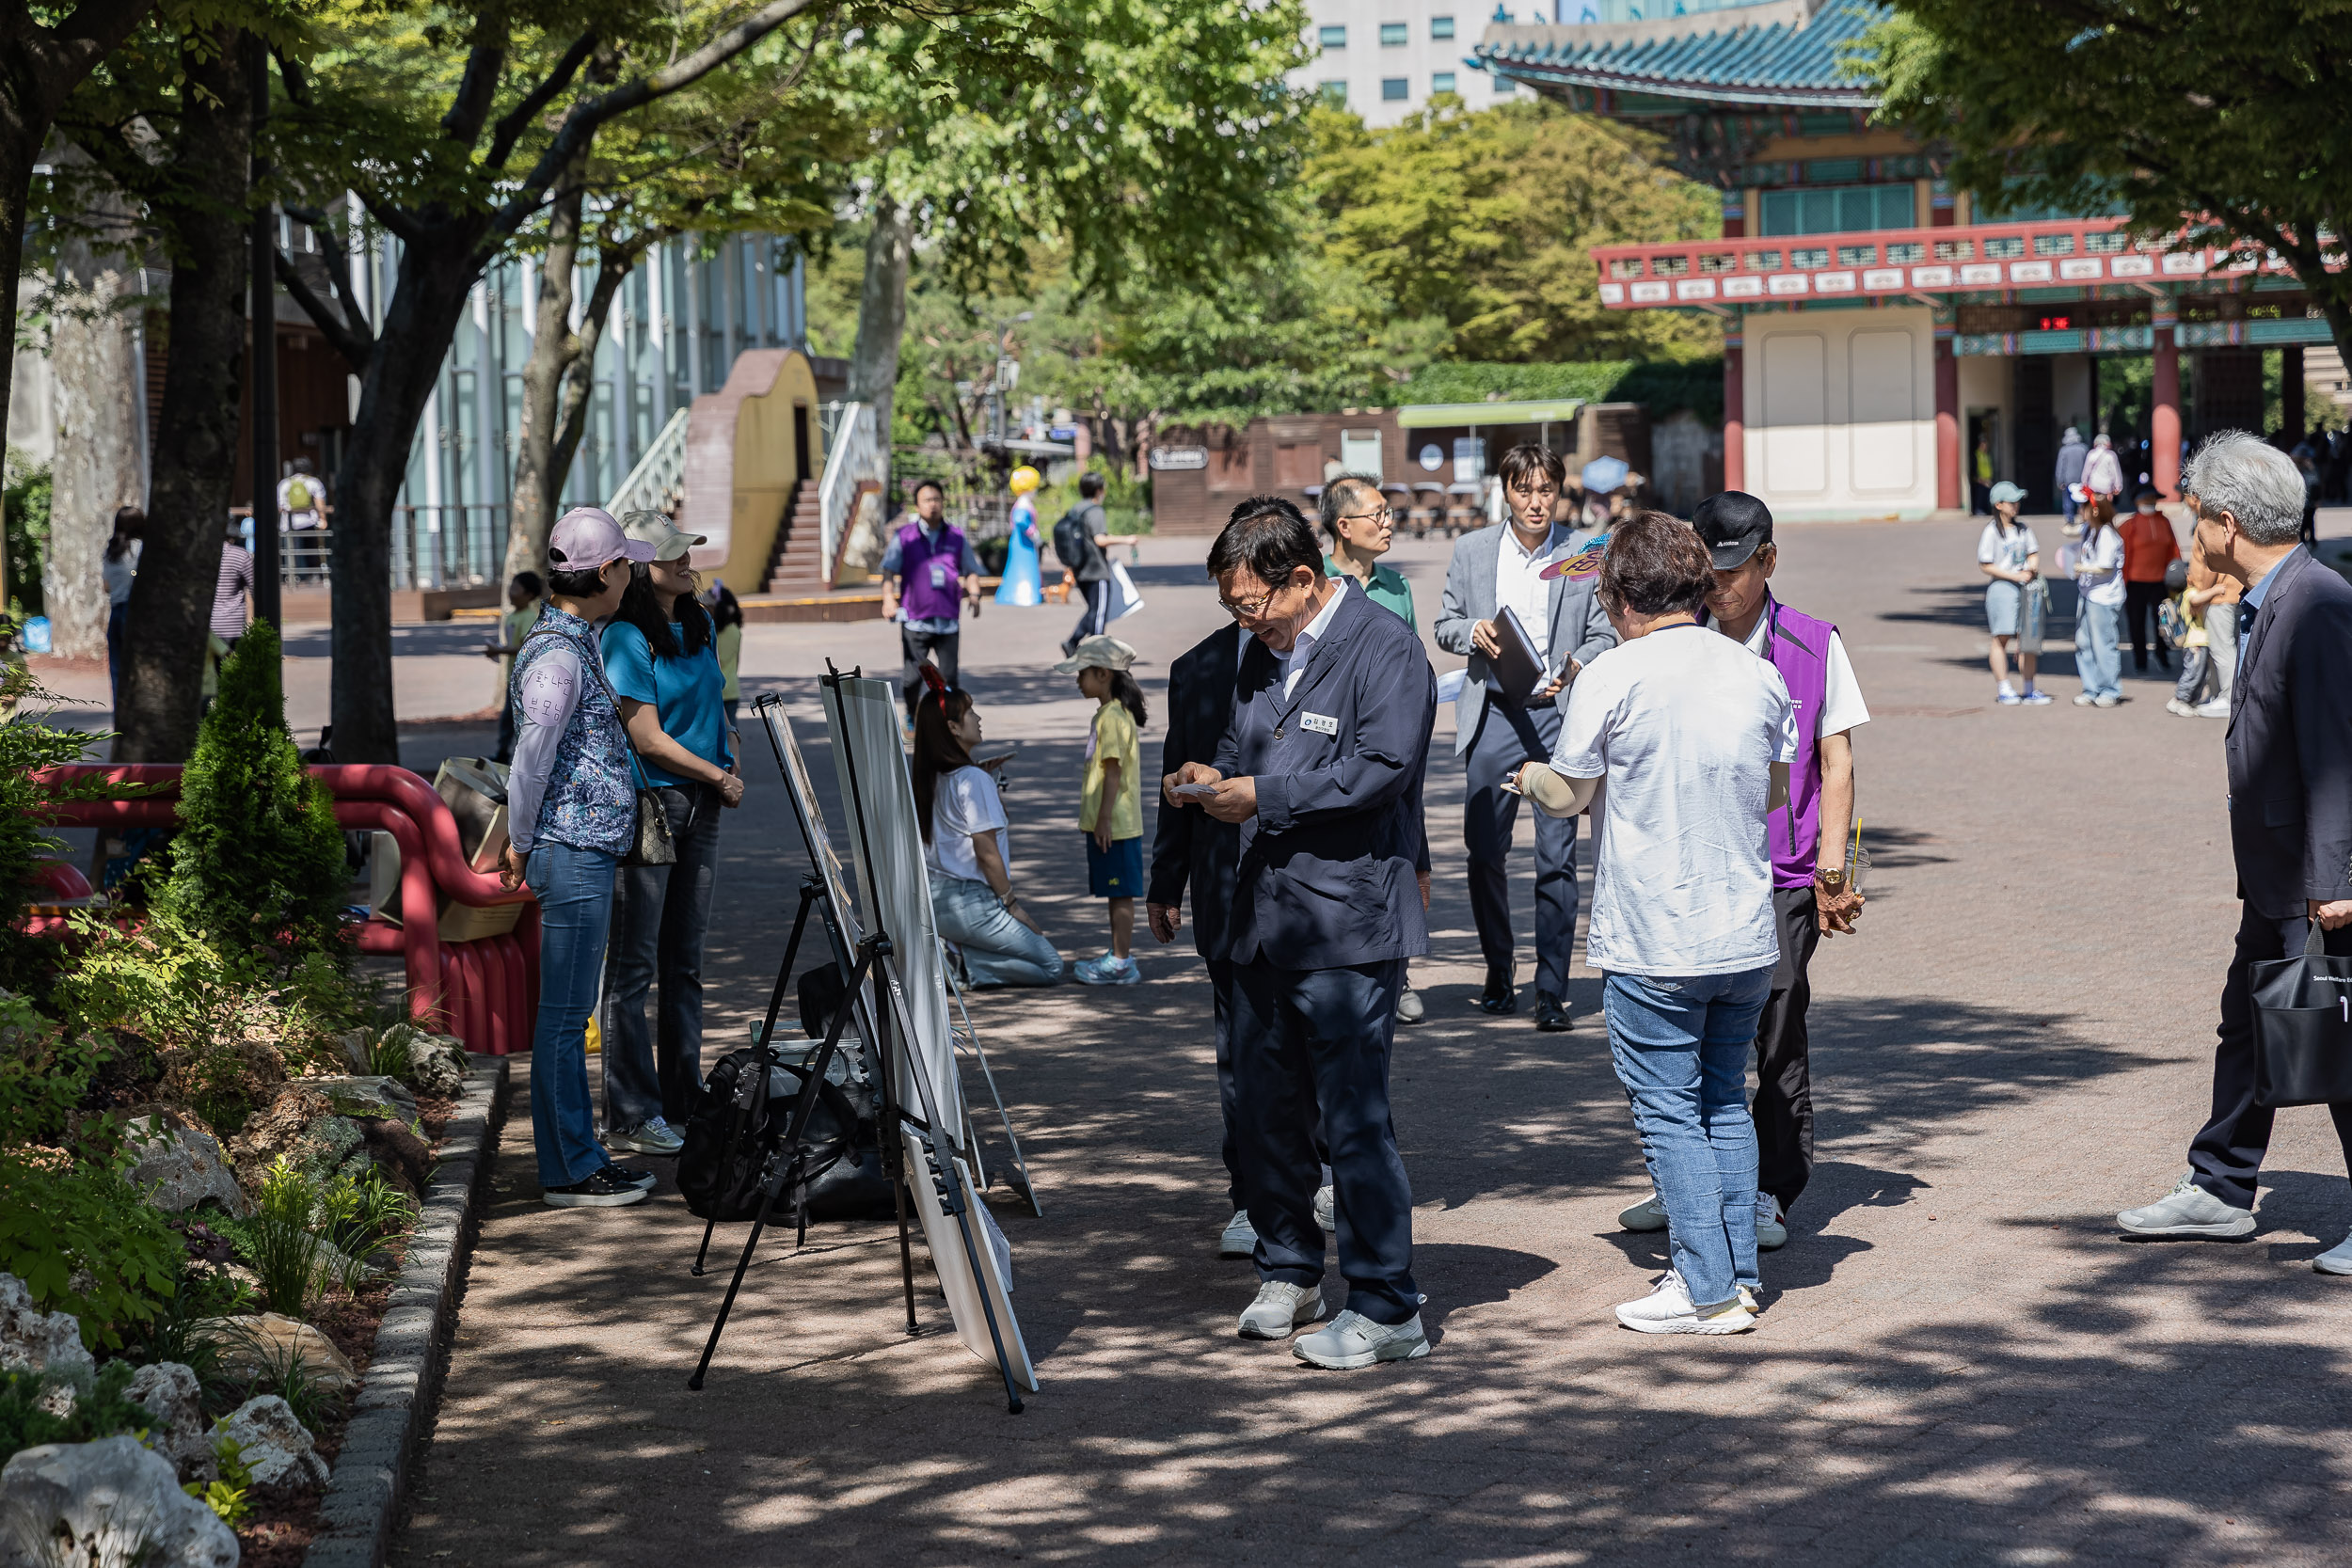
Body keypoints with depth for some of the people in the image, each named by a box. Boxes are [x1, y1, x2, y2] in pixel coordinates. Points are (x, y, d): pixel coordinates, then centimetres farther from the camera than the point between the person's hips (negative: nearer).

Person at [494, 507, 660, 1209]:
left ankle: (581, 1158, 20)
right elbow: (529, 763, -18)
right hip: (573, 855, -10)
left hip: (589, 853, 10)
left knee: (569, 1013, 14)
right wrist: (521, 846, -7)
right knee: (563, 1016, -4)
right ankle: (567, 1172, 2)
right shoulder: (557, 656, -18)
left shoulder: (576, 643, 15)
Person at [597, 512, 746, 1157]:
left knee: (685, 960, 13)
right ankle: (631, 1116, 2)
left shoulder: (700, 626, 11)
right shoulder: (625, 638, -13)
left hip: (701, 807, 8)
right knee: (633, 965, -2)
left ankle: (683, 1100, 21)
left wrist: (730, 766, 6)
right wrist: (719, 776, -8)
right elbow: (648, 738, -16)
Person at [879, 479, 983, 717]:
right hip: (915, 620, -1)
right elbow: (888, 571, 0)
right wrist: (888, 598, -18)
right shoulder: (904, 537, 6)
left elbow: (971, 571, 17)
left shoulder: (956, 538, 12)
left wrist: (974, 594, -4)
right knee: (912, 676, -4)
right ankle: (912, 718, 21)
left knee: (948, 677, -6)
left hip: (948, 621, 1)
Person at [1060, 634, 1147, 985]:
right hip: (1112, 823, 10)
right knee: (1115, 893, 15)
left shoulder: (1112, 717, -17)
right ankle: (1117, 956, 23)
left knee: (1120, 892, -5)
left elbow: (1113, 772, -20)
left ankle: (1120, 964, -1)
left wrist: (1103, 819, -20)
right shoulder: (1114, 713, 15)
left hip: (1114, 824, -10)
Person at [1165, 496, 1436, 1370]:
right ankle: (1289, 1274, 31)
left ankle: (1387, 1311, -1)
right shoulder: (1262, 655, 17)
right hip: (1264, 920, 9)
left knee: (1354, 1118, -8)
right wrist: (1208, 783, 5)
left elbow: (1381, 769, -19)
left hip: (1349, 926, -9)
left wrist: (1262, 796, -19)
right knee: (1262, 1109, 14)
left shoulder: (1385, 650, -10)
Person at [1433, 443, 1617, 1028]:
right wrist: (1473, 631, -8)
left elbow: (1604, 634, 5)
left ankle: (1551, 990, 0)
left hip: (1560, 712, -2)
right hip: (1494, 713, 2)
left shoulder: (1586, 554, 3)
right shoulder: (1472, 550, 9)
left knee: (1556, 857, -5)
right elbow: (1445, 624, 14)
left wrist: (1576, 667, -15)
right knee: (1484, 851, 5)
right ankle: (1498, 974, 23)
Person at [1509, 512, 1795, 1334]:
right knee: (1724, 1101, 16)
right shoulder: (1759, 674, 2)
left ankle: (1708, 1290, 4)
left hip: (1653, 941, -5)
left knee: (1668, 1111, 3)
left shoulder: (1614, 676, -12)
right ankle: (1739, 1272, 18)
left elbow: (1566, 794, -2)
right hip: (1746, 932, 5)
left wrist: (1527, 773, 19)